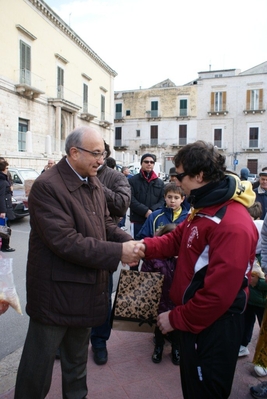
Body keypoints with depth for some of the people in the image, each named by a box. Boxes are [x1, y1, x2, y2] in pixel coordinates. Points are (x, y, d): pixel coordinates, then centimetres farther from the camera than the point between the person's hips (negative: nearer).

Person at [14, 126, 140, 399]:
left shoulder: (94, 183, 4)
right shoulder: (47, 186, -22)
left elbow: (105, 223, 9)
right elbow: (65, 242, -28)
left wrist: (129, 242, -9)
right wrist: (118, 252, -26)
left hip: (86, 290, 8)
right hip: (55, 293, -7)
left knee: (77, 358, 27)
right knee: (40, 360, 14)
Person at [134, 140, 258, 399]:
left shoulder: (233, 224, -28)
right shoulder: (204, 208, 6)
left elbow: (219, 292, -28)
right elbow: (177, 238, 10)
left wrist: (176, 319, -17)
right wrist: (147, 246, -10)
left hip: (213, 327, -9)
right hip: (194, 319, 9)